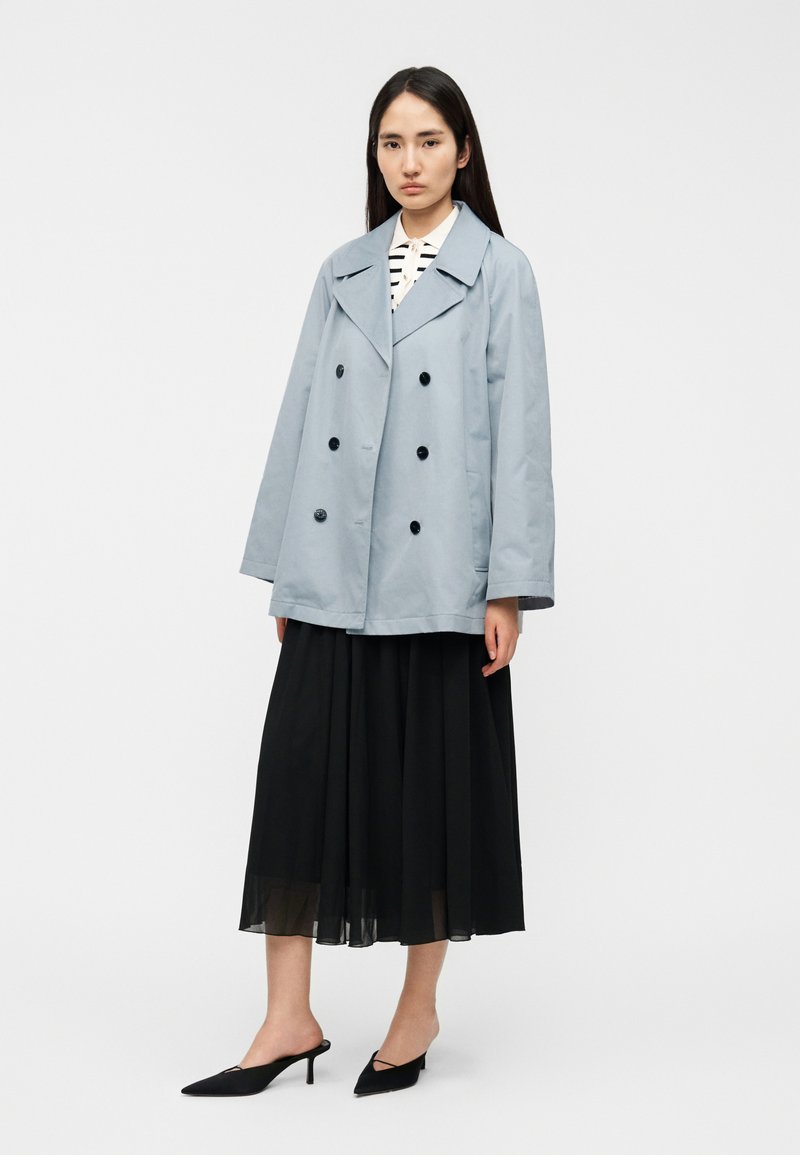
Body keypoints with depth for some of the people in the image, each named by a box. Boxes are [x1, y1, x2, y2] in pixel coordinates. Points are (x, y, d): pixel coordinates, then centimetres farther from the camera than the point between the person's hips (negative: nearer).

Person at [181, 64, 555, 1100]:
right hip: (334, 572, 4)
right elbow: (303, 417, 11)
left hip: (439, 572, -3)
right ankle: (289, 1020, 11)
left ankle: (418, 1010, 21)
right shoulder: (342, 273, 12)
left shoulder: (499, 271, 1)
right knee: (300, 774, 0)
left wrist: (510, 587, -9)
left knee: (432, 782, 5)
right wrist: (281, 566, 8)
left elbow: (518, 429, -4)